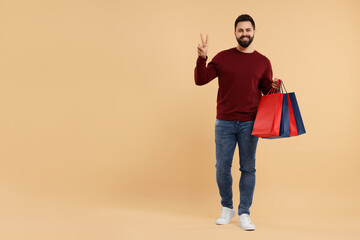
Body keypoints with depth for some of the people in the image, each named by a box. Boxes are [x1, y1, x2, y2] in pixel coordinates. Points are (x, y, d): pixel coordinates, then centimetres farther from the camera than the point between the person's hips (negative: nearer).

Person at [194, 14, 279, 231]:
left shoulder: (263, 62, 6)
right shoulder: (223, 58, 4)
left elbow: (267, 91, 12)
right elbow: (201, 80, -1)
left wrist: (274, 86, -10)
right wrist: (202, 58, -15)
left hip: (250, 123, 0)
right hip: (224, 123, 0)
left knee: (248, 169, 4)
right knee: (222, 168, 5)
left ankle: (244, 214, 14)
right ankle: (227, 208, 26)